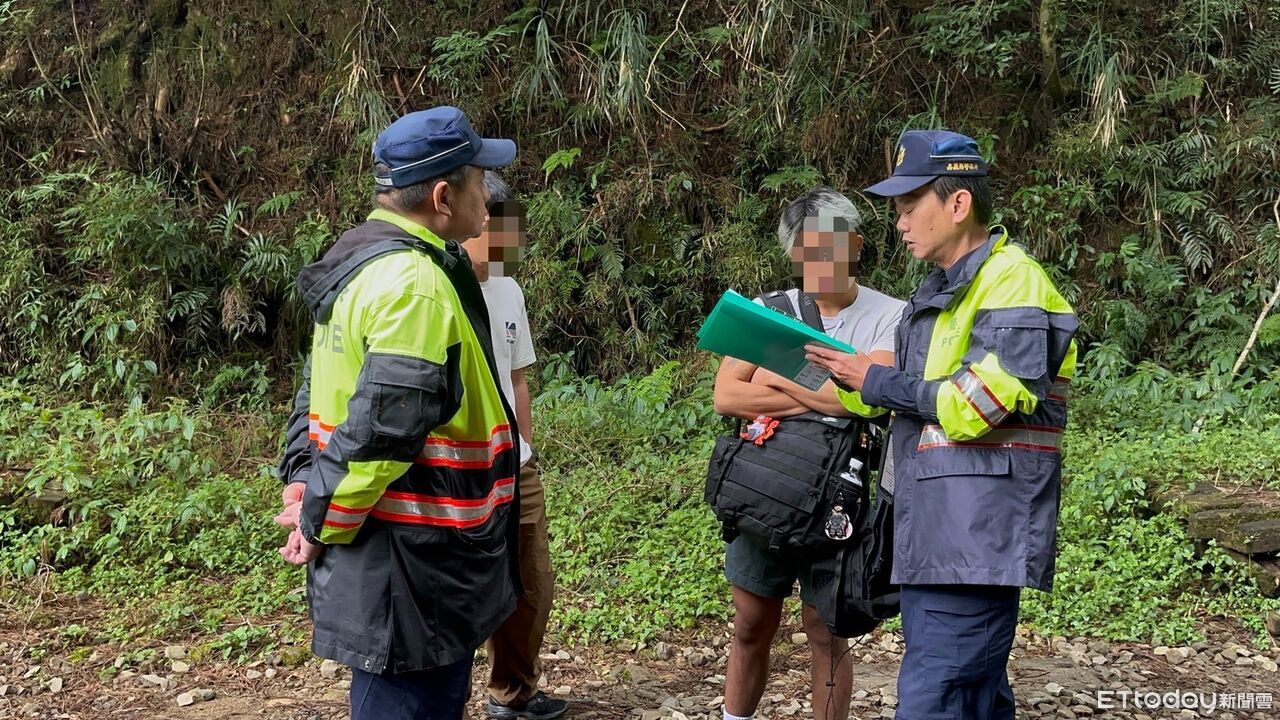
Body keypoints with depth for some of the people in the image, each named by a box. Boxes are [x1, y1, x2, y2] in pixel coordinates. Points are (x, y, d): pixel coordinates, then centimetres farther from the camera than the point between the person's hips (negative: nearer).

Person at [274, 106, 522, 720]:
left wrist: (301, 481, 7)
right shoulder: (415, 283, -22)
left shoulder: (363, 261, 12)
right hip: (408, 570, -10)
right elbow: (382, 429, -26)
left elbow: (323, 392, 16)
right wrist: (322, 526, -14)